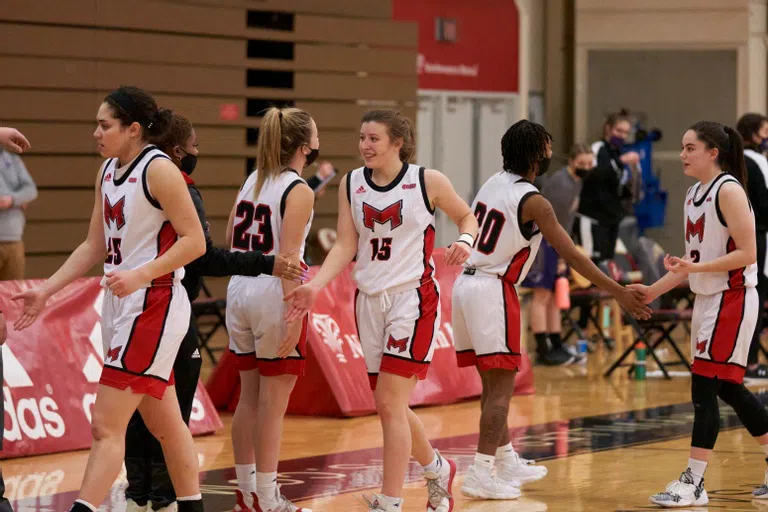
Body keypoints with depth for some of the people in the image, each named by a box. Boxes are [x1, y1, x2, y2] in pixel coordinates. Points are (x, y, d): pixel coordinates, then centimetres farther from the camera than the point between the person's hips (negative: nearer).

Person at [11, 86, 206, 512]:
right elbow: (95, 246, 17)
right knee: (165, 423, 16)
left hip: (154, 305, -9)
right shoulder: (108, 171, 12)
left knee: (106, 424, -12)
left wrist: (140, 275, -24)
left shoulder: (159, 169, -12)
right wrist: (46, 291, 11)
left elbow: (194, 241, -15)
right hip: (120, 305, 9)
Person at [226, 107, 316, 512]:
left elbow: (230, 240, 14)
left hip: (239, 292, 7)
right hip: (273, 295, -7)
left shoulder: (253, 181, 11)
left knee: (249, 398, 14)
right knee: (273, 402, -1)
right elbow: (288, 256, -17)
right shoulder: (298, 191, -10)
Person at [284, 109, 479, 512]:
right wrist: (315, 286, -12)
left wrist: (464, 241, -13)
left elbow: (466, 216, 9)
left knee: (389, 403, -13)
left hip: (412, 298, -5)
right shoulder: (351, 185, 5)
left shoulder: (428, 182, -5)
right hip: (369, 299, 5)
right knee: (390, 406, 10)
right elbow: (346, 246, 2)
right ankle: (437, 469, 36)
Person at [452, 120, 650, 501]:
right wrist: (619, 293, -11)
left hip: (465, 283, 8)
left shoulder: (493, 183, 10)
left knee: (492, 383, 17)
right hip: (492, 290, -8)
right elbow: (572, 256, -14)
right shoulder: (533, 202, -13)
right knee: (502, 386, -6)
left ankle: (506, 462, 27)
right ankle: (481, 474, -12)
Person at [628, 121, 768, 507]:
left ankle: (694, 483, -8)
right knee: (728, 389, 13)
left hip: (732, 299, -9)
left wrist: (696, 268, -26)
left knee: (704, 389, -10)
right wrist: (653, 290, 12)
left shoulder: (729, 190, -14)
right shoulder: (694, 194, 12)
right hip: (706, 299, 9)